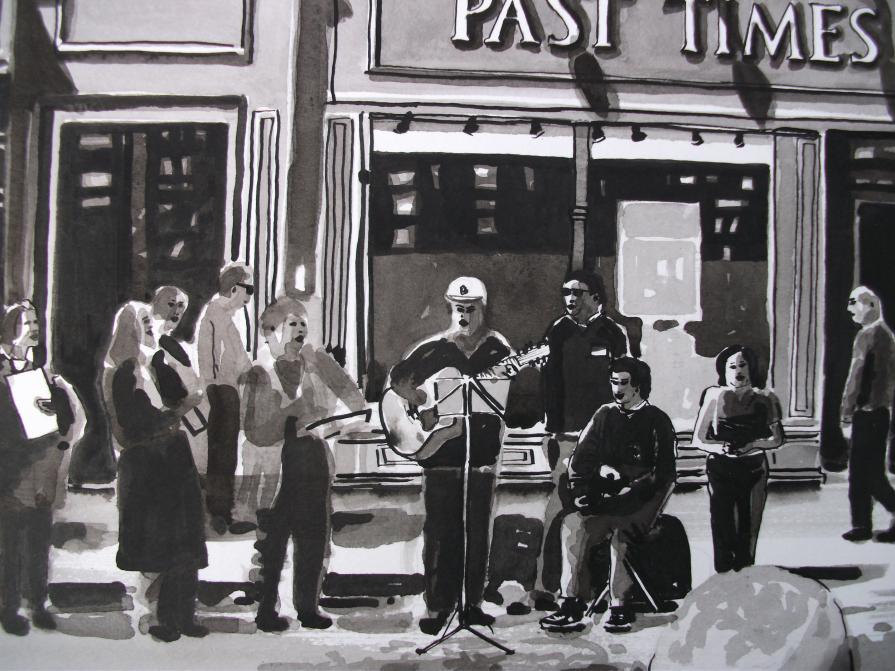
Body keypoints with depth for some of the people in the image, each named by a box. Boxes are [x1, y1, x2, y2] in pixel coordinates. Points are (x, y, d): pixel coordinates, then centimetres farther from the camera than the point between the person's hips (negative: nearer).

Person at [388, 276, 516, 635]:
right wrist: (420, 402, -12)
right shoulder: (433, 348, 3)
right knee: (439, 530, 0)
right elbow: (398, 377, 3)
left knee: (478, 531, 7)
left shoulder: (498, 349, 4)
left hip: (481, 448, 1)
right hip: (440, 448, -1)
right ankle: (437, 606, 7)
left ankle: (472, 602, 17)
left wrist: (506, 381, -18)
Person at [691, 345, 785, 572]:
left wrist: (753, 444, -12)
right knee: (722, 527, -5)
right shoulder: (714, 396, 4)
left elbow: (777, 439, 5)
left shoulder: (763, 398, 7)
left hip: (753, 469, 1)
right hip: (720, 469, -1)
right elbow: (698, 439, 5)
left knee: (748, 529, 1)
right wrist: (719, 447, -13)